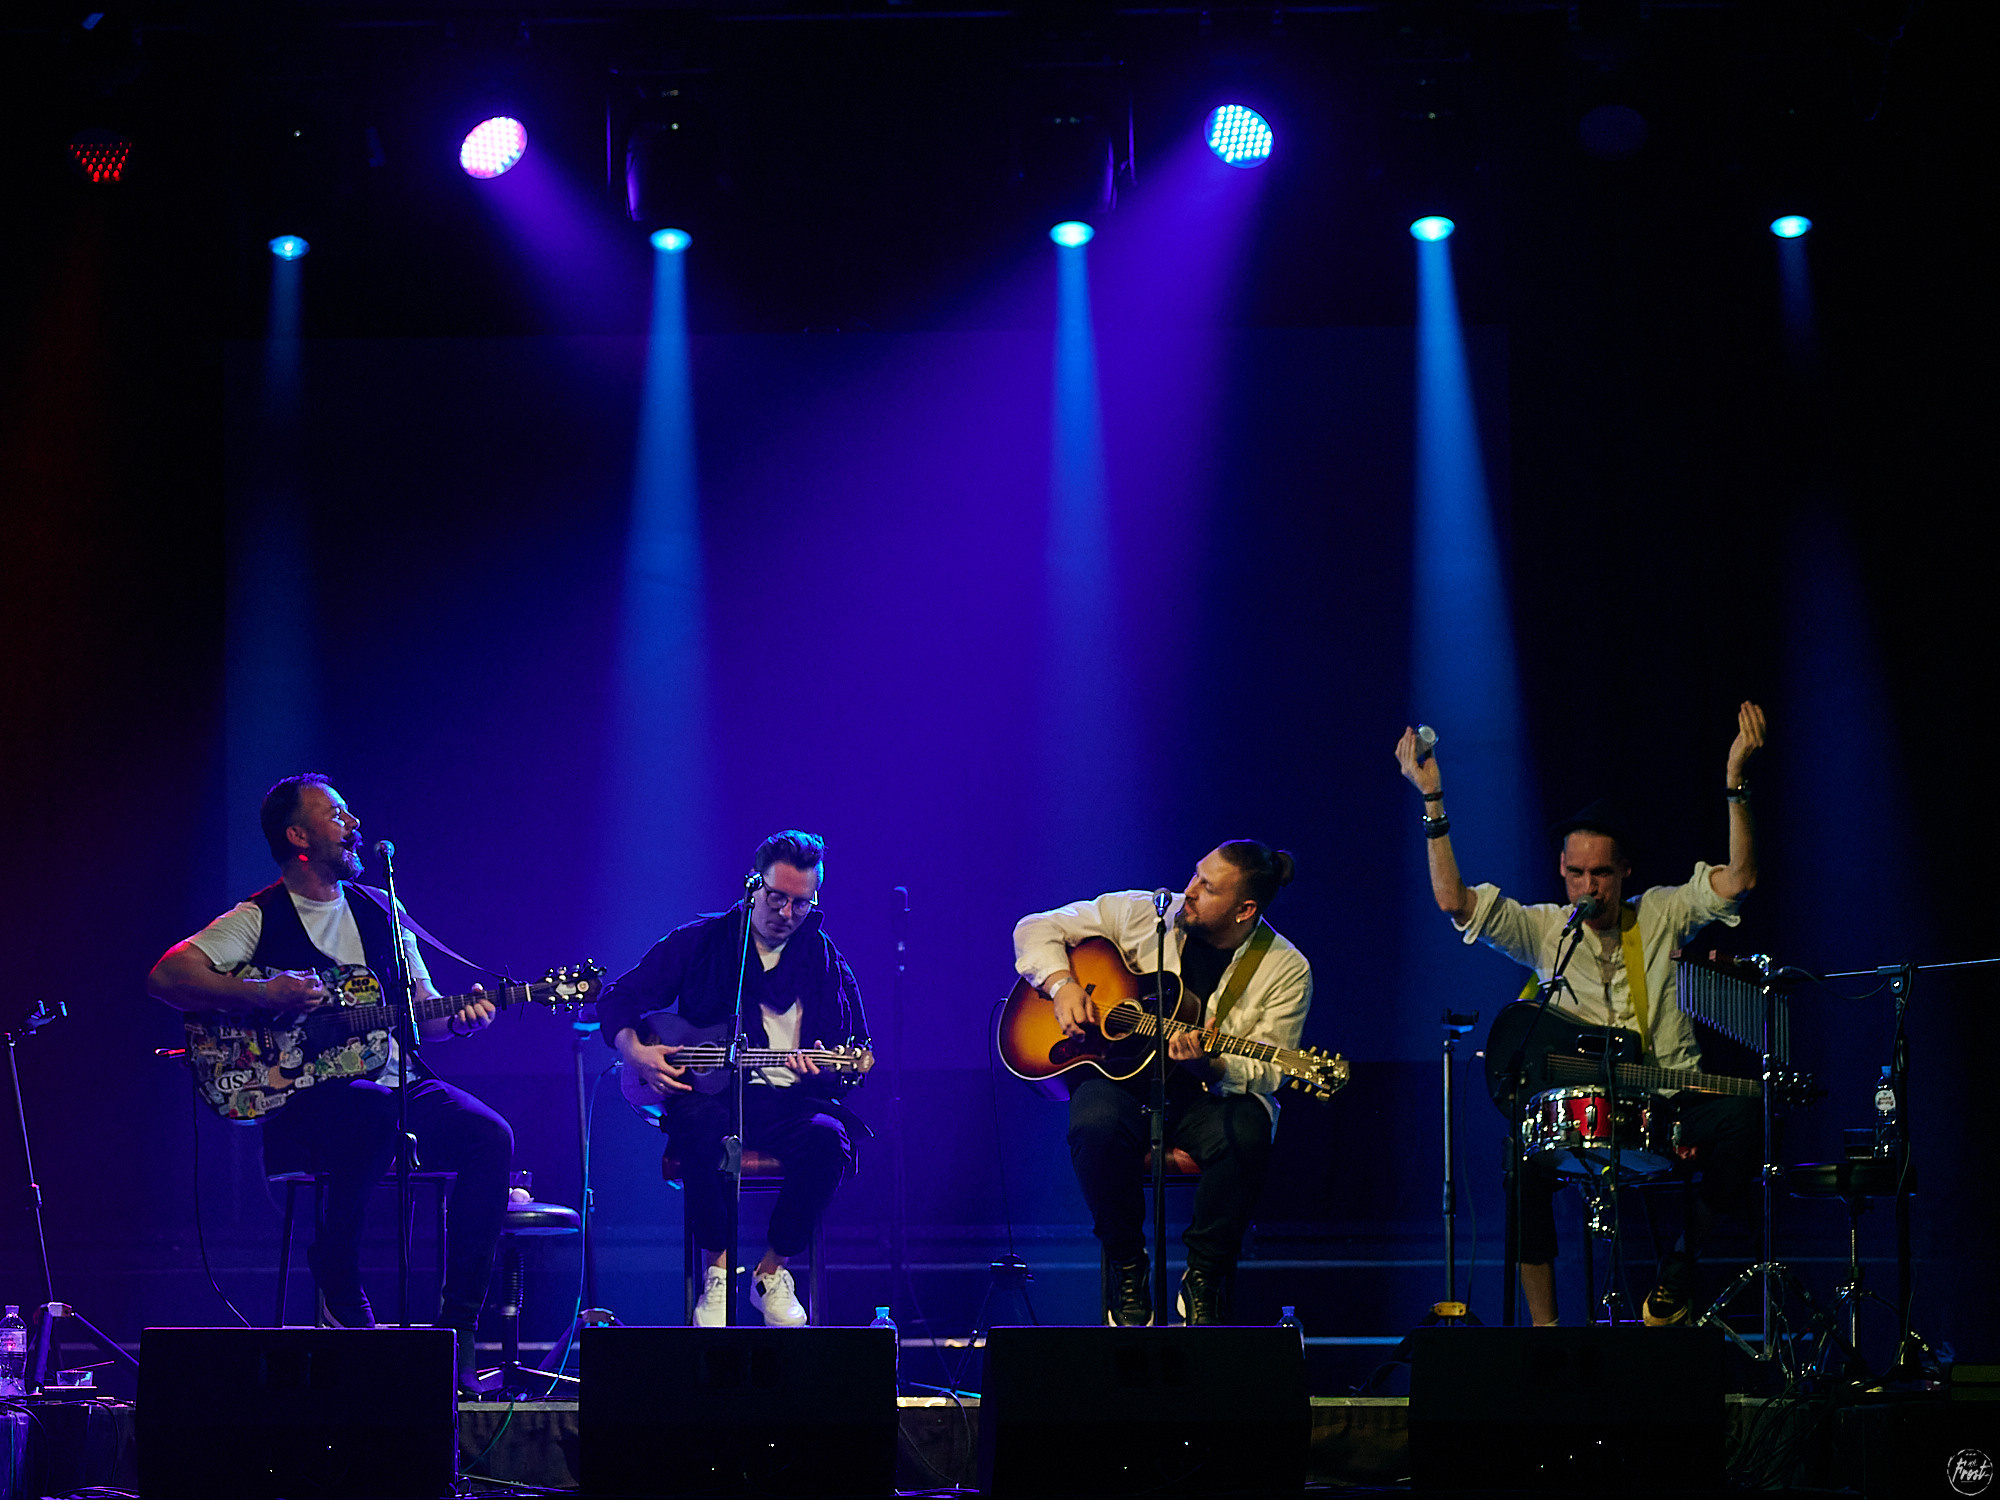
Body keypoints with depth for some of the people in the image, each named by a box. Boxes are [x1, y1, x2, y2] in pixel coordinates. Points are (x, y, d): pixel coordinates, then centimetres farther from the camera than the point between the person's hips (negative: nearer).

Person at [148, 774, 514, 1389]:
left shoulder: (379, 910, 20)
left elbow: (422, 1011, 21)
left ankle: (456, 1331, -18)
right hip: (304, 1101, -5)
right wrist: (265, 996, -18)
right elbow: (166, 976, -10)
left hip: (400, 1089, 5)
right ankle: (343, 1308, -23)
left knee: (489, 1136, -23)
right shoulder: (259, 919, 3)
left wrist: (458, 1018, -2)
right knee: (373, 1114, -39)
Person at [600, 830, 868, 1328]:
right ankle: (717, 1268, -19)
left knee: (827, 1136, -34)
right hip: (709, 1094, -1)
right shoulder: (700, 941, 8)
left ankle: (772, 1271, -13)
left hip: (789, 1099, 1)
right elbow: (619, 1001, 9)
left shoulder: (825, 960, 11)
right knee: (701, 1127, -39)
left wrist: (834, 1070, -14)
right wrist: (635, 1052, -10)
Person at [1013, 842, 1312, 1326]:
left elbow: (1266, 1073, -7)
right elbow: (1037, 929, 8)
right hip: (1121, 1078, 0)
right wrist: (1061, 984, -12)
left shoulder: (1286, 970, -4)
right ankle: (1126, 1268, -12)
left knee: (1245, 1134, -36)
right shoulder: (1144, 915, 0)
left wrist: (1207, 1064, -28)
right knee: (1097, 1124, -36)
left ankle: (1204, 1278, -14)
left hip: (1211, 1097, 0)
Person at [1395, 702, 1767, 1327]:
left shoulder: (1661, 914, 8)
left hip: (1671, 1098, 1)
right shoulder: (1542, 930, 5)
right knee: (1528, 1159, -32)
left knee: (1740, 1117, -30)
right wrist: (1432, 800, -12)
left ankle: (1683, 1256, -6)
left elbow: (1738, 880, -5)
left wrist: (1735, 779, -14)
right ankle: (1543, 1325, -19)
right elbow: (1453, 900, -7)